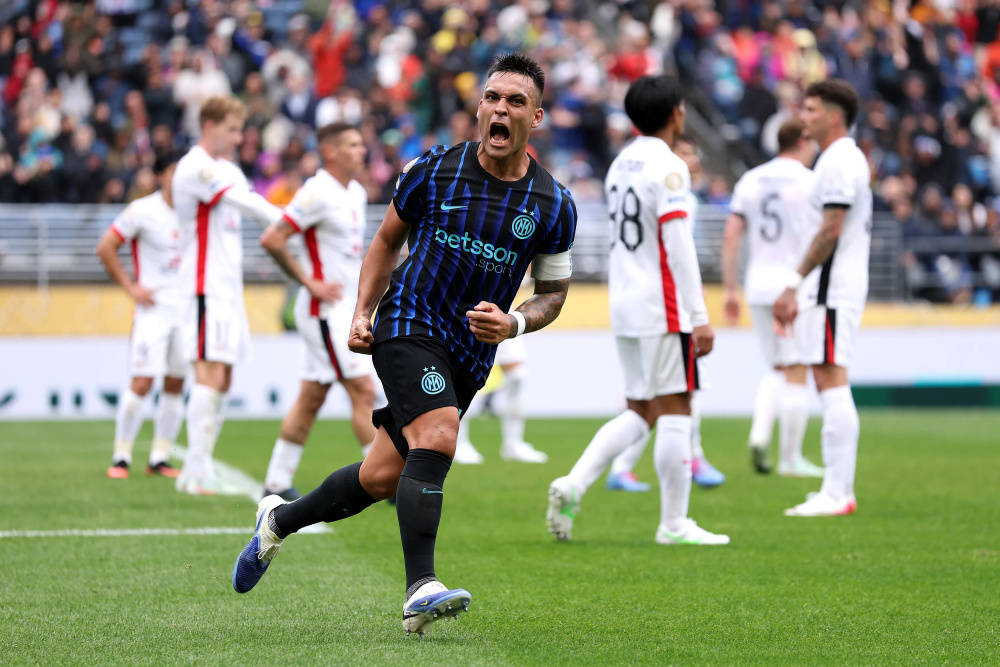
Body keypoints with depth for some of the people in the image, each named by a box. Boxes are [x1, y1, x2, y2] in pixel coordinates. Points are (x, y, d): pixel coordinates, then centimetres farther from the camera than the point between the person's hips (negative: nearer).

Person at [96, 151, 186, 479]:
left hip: (188, 306, 5)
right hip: (154, 307, -5)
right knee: (141, 382, -13)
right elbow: (105, 247, -3)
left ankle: (160, 458, 12)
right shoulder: (142, 211, -8)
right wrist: (130, 287, -6)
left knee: (176, 385, 5)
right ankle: (121, 457, -3)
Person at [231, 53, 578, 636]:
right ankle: (420, 589, -32)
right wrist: (363, 314, 2)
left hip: (471, 357, 3)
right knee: (437, 436, -28)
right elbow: (388, 240, 11)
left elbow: (554, 291, 9)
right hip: (410, 323, -3)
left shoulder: (554, 206, -2)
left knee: (382, 478, 7)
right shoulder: (433, 170, -4)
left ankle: (280, 520, 33)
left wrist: (515, 323, -11)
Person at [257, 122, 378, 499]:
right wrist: (309, 282, -16)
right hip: (326, 310, -9)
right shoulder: (317, 194, -16)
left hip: (346, 309, 9)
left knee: (311, 397, 11)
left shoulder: (357, 193, 13)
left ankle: (277, 483, 17)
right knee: (363, 393, -10)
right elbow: (271, 240, -18)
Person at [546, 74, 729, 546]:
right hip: (662, 310, -8)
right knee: (674, 411, -2)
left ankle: (573, 485, -3)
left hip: (624, 306, 8)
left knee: (639, 413, 12)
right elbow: (678, 246, -17)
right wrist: (700, 318, -16)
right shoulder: (669, 167, -11)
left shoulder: (620, 165, 15)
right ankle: (674, 523, 1)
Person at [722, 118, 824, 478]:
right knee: (797, 374, 1)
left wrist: (731, 289, 10)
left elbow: (730, 237, 5)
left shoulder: (749, 181, 9)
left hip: (759, 287, 5)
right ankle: (791, 458, 2)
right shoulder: (809, 182, -6)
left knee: (778, 370, 17)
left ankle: (759, 434, -3)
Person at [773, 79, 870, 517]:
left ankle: (836, 494, -14)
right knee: (830, 386, 12)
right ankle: (839, 489, 15)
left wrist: (794, 283, -18)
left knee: (831, 383, -12)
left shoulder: (838, 162, -13)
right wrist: (799, 291, 22)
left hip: (831, 286, -11)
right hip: (829, 288, 11)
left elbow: (830, 231, -20)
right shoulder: (848, 159, 20)